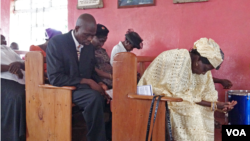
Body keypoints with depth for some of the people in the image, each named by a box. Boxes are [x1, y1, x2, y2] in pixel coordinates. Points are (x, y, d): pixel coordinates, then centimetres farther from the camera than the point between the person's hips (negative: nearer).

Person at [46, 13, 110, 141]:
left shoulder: (89, 47, 8)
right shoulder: (56, 42, -12)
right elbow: (55, 78, -18)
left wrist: (99, 83, -9)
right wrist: (86, 82, -22)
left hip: (85, 88, 6)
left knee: (107, 97, -21)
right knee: (94, 97, -32)